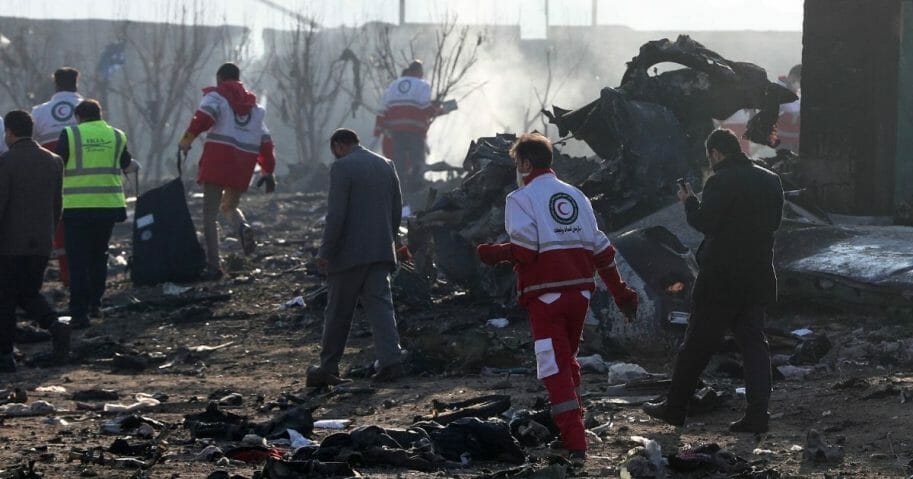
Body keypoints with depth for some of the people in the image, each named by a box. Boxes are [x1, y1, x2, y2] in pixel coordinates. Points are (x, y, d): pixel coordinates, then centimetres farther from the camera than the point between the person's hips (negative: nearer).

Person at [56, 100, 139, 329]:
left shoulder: (69, 135, -3)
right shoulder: (116, 136, 8)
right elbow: (127, 165, 23)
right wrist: (136, 166, 46)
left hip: (77, 207, -3)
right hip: (108, 205, 3)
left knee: (78, 261, -2)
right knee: (99, 255, 21)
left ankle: (79, 313, -9)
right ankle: (95, 303, 24)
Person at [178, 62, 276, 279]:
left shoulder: (216, 96, 6)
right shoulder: (255, 106, 22)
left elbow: (204, 116, -16)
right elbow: (265, 141, 20)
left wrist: (187, 139, -14)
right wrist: (268, 171, 23)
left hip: (218, 158, -5)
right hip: (243, 165, 5)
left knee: (210, 214, 1)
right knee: (229, 206, 24)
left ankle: (213, 265, -7)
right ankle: (242, 227, -11)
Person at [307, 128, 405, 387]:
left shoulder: (342, 167, -10)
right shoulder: (386, 165, 11)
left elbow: (336, 214, -15)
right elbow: (397, 211, 14)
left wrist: (325, 253, -11)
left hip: (349, 252, -6)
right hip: (381, 251, 6)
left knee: (338, 312, 4)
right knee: (380, 305, 3)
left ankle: (328, 368, 11)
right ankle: (391, 361, -11)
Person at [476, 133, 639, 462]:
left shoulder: (521, 198, -3)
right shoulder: (575, 195, 16)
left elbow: (524, 249, -15)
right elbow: (601, 250, 15)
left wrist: (493, 254, 3)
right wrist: (620, 292, 21)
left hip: (546, 295, -6)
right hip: (579, 291, 6)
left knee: (555, 368, -6)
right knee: (568, 360, 21)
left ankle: (575, 443, -13)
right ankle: (572, 432, 26)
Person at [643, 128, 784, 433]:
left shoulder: (720, 183, -15)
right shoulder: (770, 181, 6)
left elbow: (704, 223, -16)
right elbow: (774, 221, 14)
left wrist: (689, 202, 0)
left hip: (721, 277, -6)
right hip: (758, 279, 6)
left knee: (697, 344, 4)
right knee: (754, 343, 7)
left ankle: (675, 406, 14)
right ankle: (757, 414, -2)